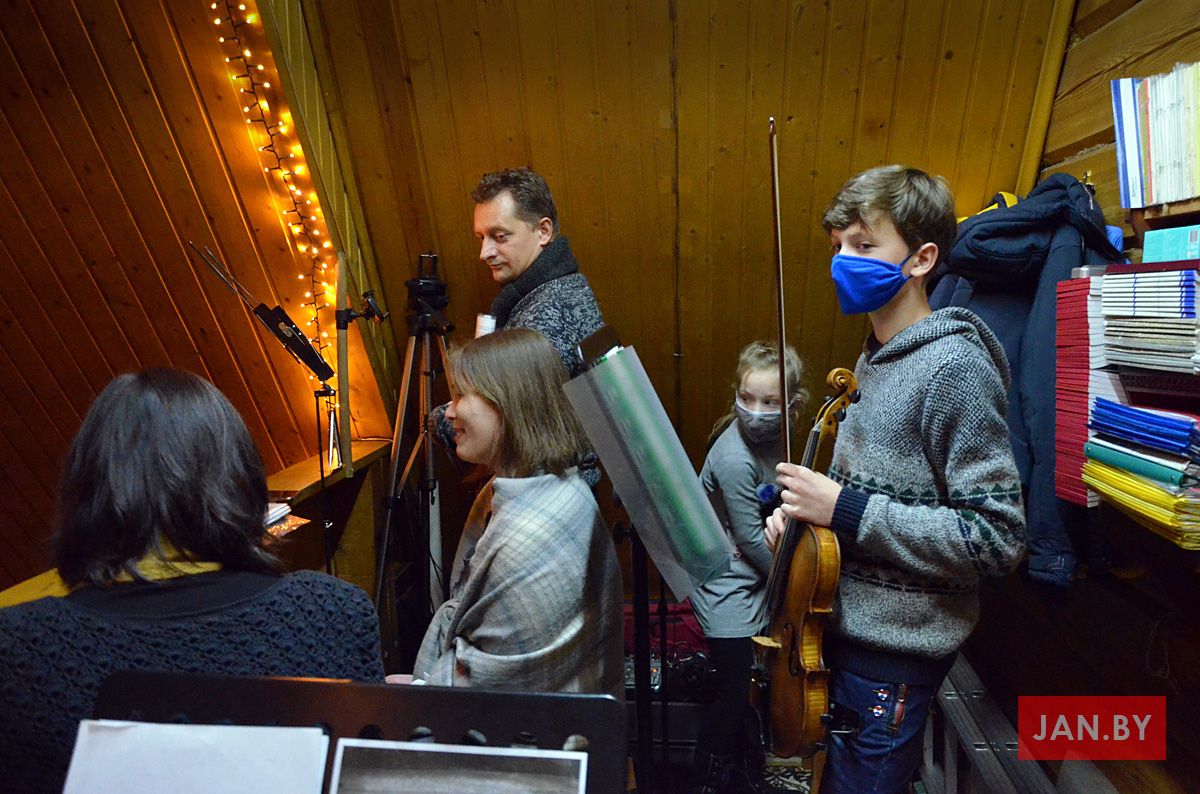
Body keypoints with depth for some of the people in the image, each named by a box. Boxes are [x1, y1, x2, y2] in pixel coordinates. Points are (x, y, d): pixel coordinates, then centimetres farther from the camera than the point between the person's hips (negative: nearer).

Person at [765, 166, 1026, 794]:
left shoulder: (955, 368, -21)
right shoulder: (876, 358, 5)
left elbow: (996, 538, -21)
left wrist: (846, 511, -26)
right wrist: (807, 507, -2)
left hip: (893, 649, -8)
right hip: (842, 623, 8)